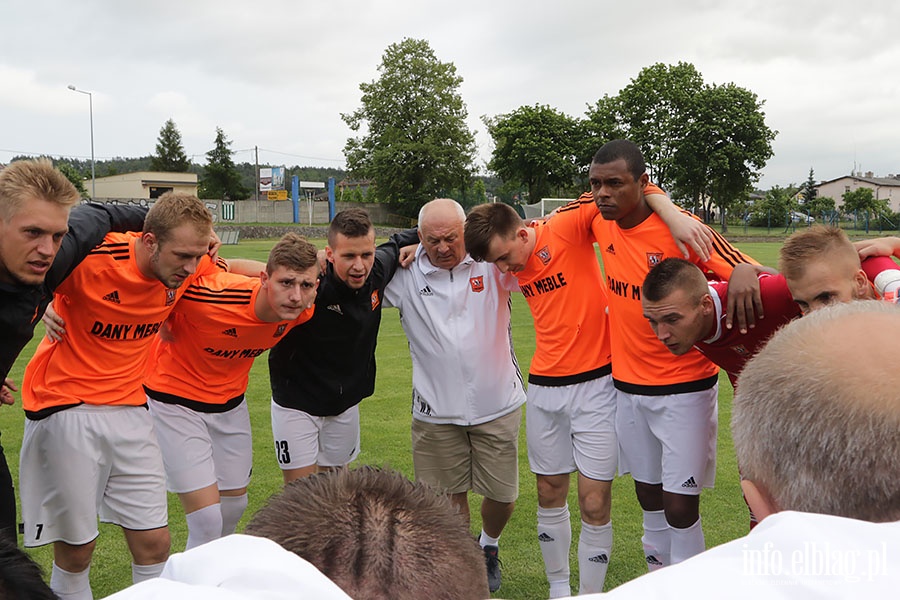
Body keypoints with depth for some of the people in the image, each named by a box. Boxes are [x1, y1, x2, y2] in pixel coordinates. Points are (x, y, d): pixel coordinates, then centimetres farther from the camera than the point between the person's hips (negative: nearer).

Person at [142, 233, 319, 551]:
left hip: (230, 402, 6)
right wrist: (164, 322, -17)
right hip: (175, 401, -6)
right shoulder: (212, 294, -36)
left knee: (235, 503, 20)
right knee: (207, 520, -11)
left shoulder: (301, 313, -17)